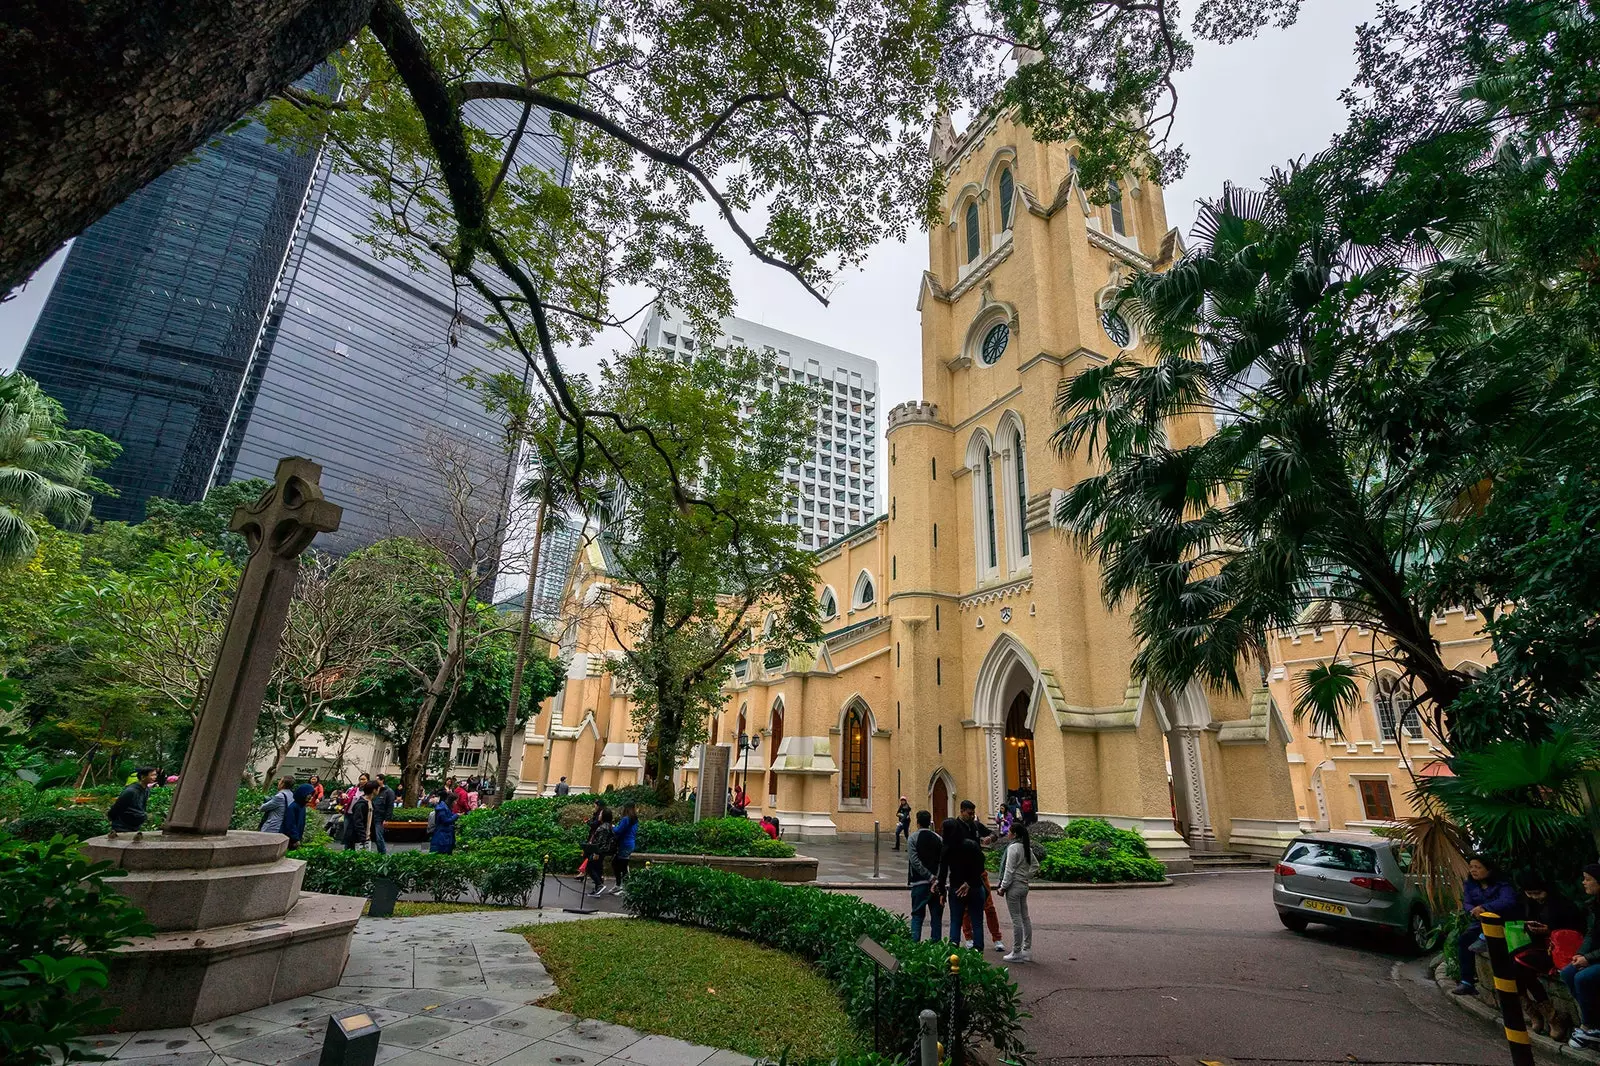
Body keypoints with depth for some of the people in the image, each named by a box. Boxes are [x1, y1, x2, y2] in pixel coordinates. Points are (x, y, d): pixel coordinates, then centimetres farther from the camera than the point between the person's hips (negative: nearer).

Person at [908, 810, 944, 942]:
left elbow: (915, 862, -12)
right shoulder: (938, 838, 5)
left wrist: (931, 877, -10)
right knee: (936, 916, 11)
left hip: (919, 882, -2)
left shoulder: (912, 838, -3)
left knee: (917, 915, 6)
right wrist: (937, 879, -9)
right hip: (937, 883, 3)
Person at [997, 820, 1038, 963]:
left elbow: (1009, 870, -18)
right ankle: (1027, 950, 21)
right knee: (1025, 918, 14)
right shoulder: (1027, 848, 8)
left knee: (1016, 919, -2)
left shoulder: (1013, 847, -17)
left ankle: (1017, 953, 4)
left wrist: (1003, 887, -12)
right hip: (1024, 886, 9)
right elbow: (1035, 866, 16)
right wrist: (1027, 877, 14)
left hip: (1014, 886, -9)